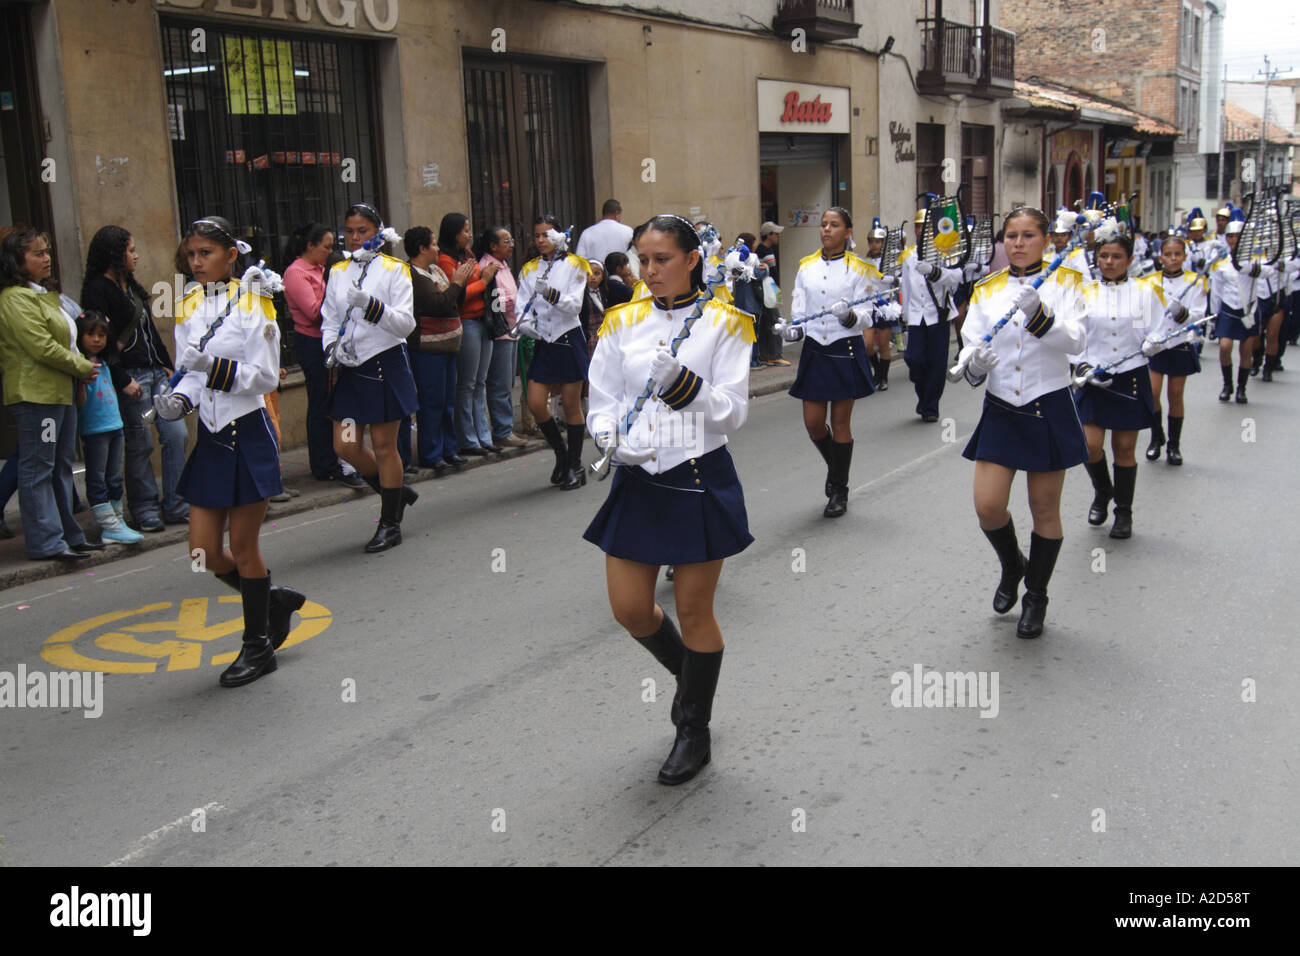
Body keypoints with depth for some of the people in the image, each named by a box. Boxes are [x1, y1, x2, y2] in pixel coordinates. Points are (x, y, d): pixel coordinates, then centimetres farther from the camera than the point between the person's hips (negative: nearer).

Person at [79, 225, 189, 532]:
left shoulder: (130, 285, 18)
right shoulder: (97, 289, -9)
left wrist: (167, 365, 18)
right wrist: (123, 381, -18)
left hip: (156, 372, 8)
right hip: (131, 377, -8)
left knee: (177, 434, 3)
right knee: (140, 445, -2)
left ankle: (175, 506, 10)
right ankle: (145, 510, 10)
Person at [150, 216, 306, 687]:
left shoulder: (253, 302, -8)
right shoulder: (189, 308, 8)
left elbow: (266, 376, -13)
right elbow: (191, 373, 10)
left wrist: (216, 367, -27)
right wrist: (178, 400, -10)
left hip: (249, 432, -6)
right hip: (211, 436, 6)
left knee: (243, 547, 2)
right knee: (205, 551, 4)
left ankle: (258, 646, 18)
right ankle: (275, 599, 30)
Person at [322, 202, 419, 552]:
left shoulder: (394, 270, -3)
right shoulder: (338, 272, 11)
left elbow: (406, 323, -11)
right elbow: (328, 320, 16)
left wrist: (370, 304, -26)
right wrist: (331, 347, -5)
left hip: (385, 364, -5)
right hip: (350, 368, 5)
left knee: (383, 445, 1)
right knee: (345, 446, 3)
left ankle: (390, 524, 14)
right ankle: (396, 492, 27)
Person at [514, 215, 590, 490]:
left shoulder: (573, 265, -1)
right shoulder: (529, 270, 10)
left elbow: (575, 305, -12)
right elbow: (523, 307, 5)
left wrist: (551, 293, -28)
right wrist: (524, 323, -17)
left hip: (569, 340, -4)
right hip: (543, 343, 4)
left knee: (571, 406, 1)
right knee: (536, 404, -3)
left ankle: (575, 465, 14)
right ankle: (561, 452, 20)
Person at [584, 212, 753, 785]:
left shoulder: (724, 324, -3)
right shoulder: (623, 322, 6)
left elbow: (734, 413, -10)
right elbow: (602, 402, 6)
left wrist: (685, 384, -27)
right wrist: (611, 438, -16)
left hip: (700, 480, -4)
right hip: (637, 481, 4)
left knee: (694, 612, 7)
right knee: (629, 610, 7)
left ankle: (694, 732, 26)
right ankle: (688, 675, 39)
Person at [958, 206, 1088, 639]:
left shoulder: (1064, 282, -2)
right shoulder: (987, 289, 5)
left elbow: (1075, 342, -16)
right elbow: (970, 341, 1)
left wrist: (1039, 314, -35)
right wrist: (973, 364, -23)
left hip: (1049, 410, -2)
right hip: (1001, 410, 2)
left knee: (1045, 511, 7)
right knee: (988, 506, -5)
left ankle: (1036, 596, 26)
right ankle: (1011, 565, 27)